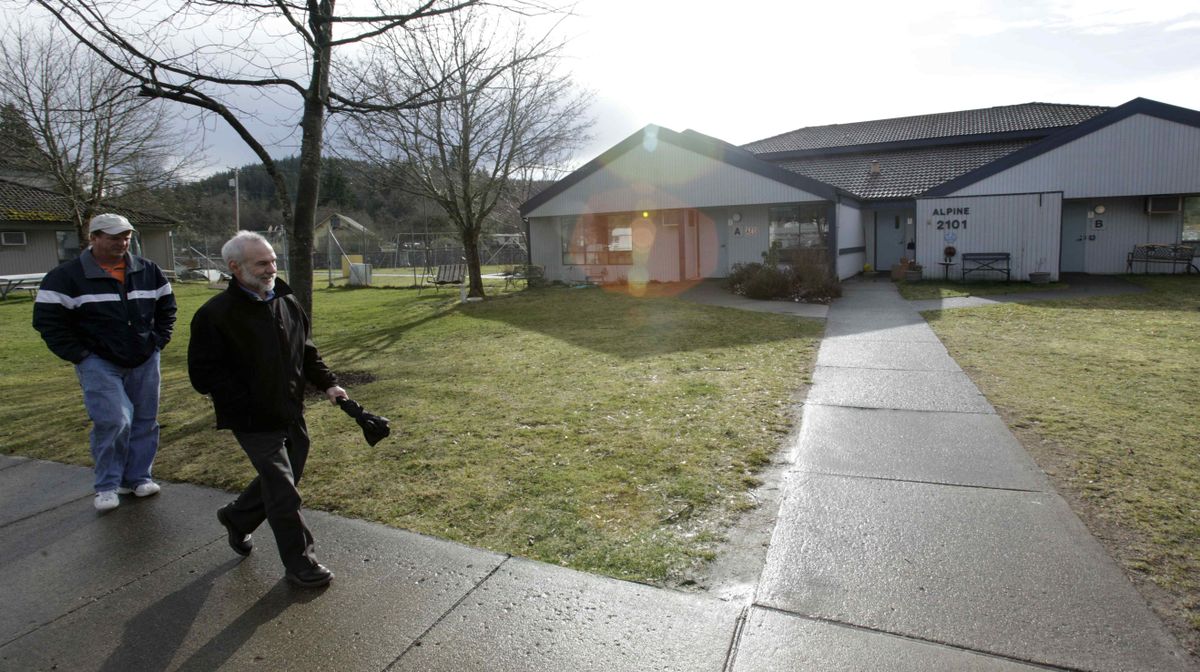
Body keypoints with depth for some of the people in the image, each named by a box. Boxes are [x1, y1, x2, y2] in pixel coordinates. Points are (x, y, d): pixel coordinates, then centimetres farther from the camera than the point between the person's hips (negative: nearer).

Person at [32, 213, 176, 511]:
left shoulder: (148, 271, 5)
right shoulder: (67, 276, -7)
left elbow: (166, 307, 16)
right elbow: (47, 320, -6)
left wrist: (158, 341, 6)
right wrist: (79, 354, -10)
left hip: (145, 361, 4)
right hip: (99, 364, -4)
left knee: (145, 420, 8)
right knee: (114, 421, -13)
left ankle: (138, 477, 23)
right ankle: (107, 486, 6)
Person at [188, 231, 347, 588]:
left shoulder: (287, 302, 5)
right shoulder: (215, 314, -14)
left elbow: (308, 352, 16)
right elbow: (203, 374, -13)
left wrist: (328, 383, 3)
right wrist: (250, 407, -17)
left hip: (292, 415, 7)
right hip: (255, 422, -7)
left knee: (280, 479, 20)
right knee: (284, 493, -3)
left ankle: (236, 518, 48)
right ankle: (299, 564, 13)